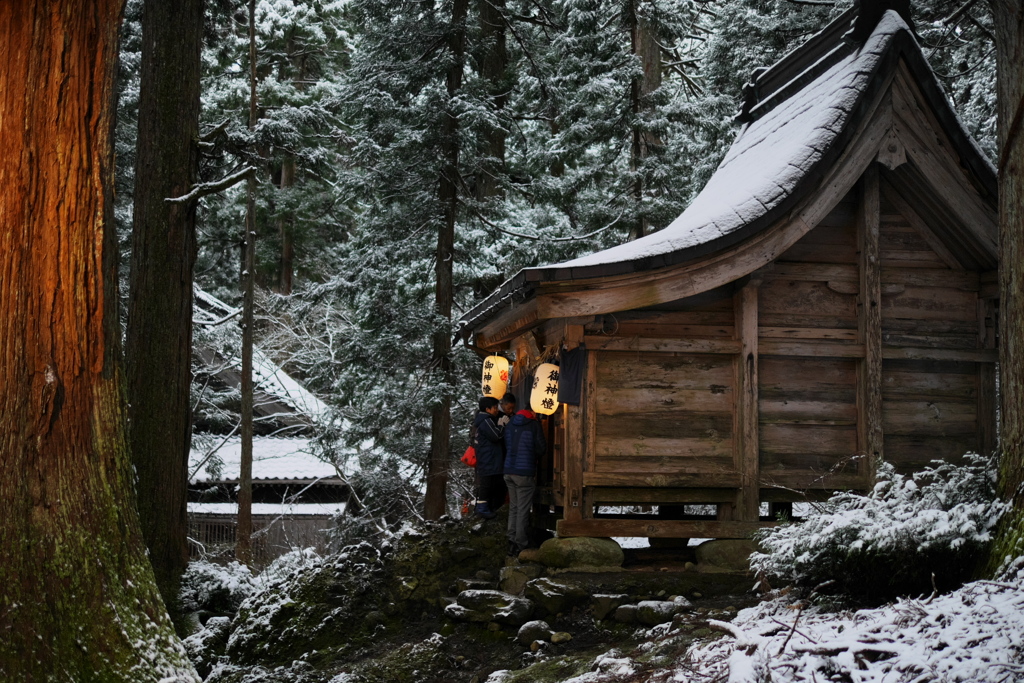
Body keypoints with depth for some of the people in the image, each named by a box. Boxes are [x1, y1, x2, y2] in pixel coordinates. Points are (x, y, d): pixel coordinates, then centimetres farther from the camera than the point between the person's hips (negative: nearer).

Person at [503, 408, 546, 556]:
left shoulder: (510, 425, 9)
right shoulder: (534, 425, -8)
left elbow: (505, 446, 13)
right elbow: (541, 448, -5)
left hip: (509, 471, 6)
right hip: (525, 473, -6)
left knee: (513, 508, 14)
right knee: (523, 510, 0)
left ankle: (512, 542, 14)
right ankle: (520, 545, 2)